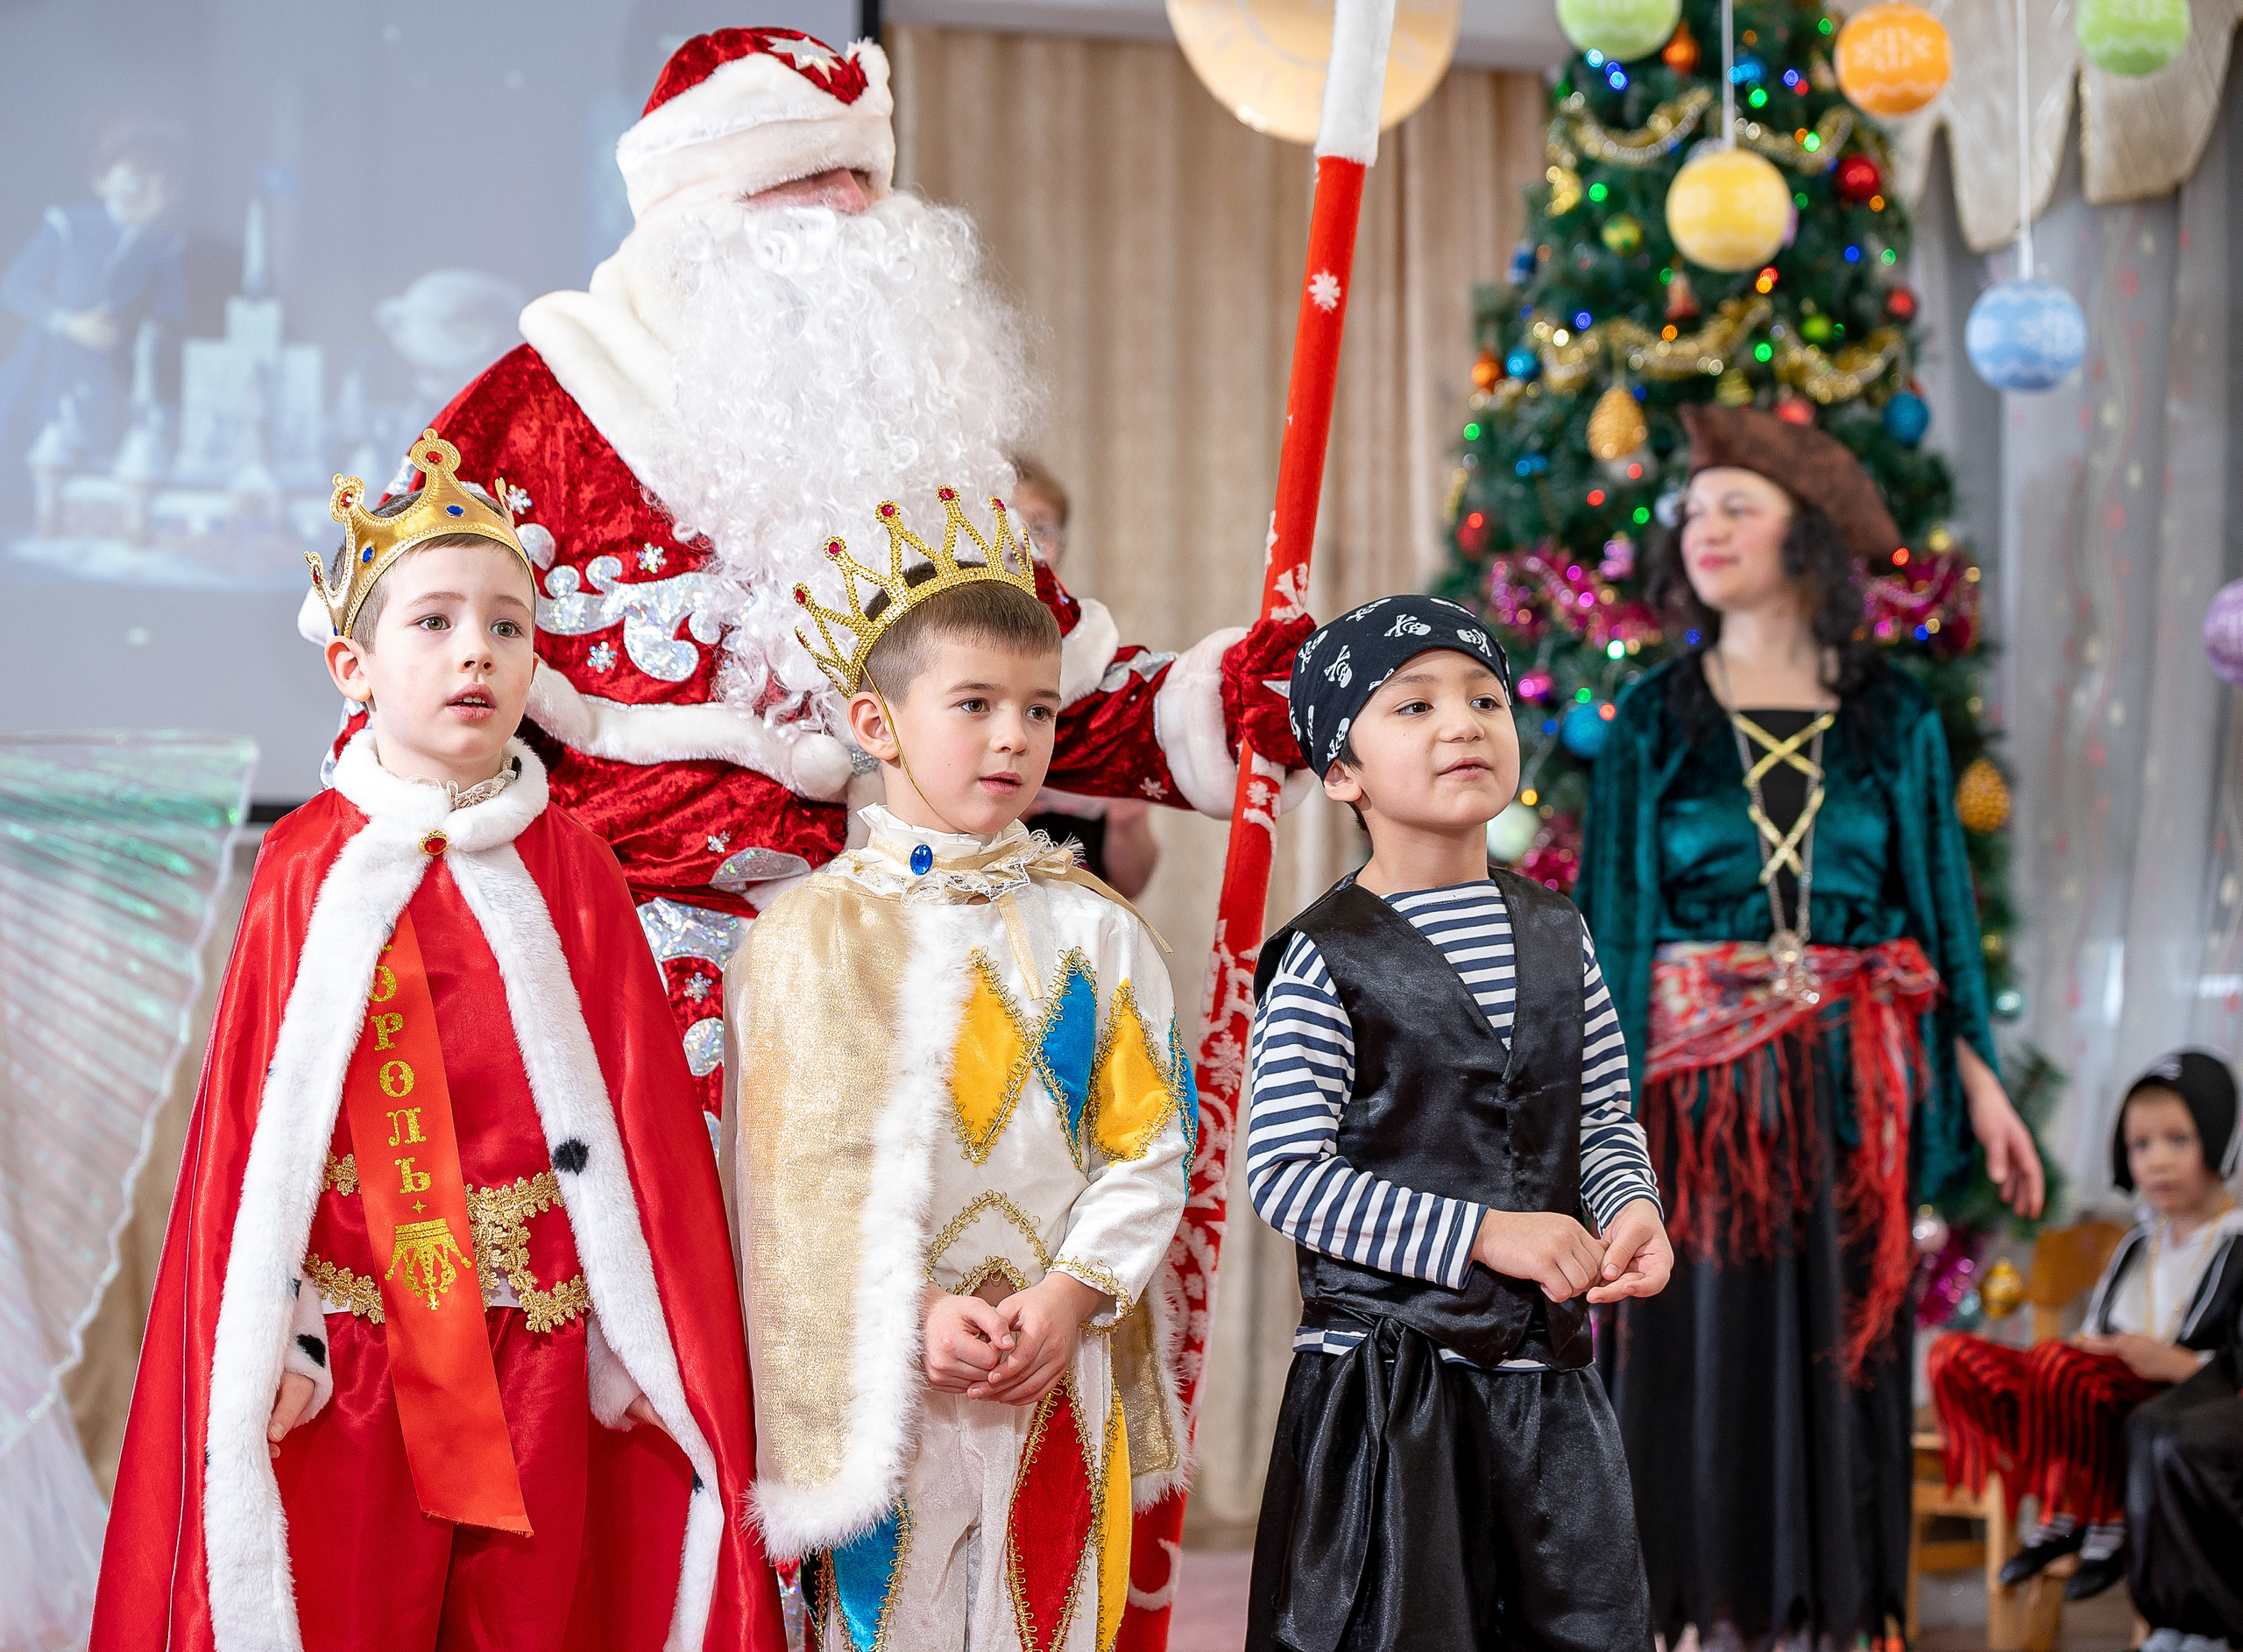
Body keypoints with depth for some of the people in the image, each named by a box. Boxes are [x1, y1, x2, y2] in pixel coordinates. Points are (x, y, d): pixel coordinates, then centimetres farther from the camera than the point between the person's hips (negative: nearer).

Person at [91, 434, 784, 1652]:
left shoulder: (568, 869, 3)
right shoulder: (309, 866, 0)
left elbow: (634, 1119, 2)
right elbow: (261, 1116, -2)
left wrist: (639, 1343, -2)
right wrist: (275, 1341, -8)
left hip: (541, 1350, 1)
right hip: (355, 1337, -1)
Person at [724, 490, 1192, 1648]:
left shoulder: (1094, 933, 6)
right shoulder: (806, 934, -1)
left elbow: (1150, 1145, 3)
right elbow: (800, 1174, -6)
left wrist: (1072, 1292, -11)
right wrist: (913, 1315, -15)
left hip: (1058, 1368, 2)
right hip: (877, 1375, -2)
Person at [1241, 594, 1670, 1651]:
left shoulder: (1557, 935, 8)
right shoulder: (1324, 961, -9)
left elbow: (1604, 1119, 15)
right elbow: (1284, 1176, -13)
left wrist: (1630, 1206, -7)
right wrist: (1480, 1234, -18)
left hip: (1545, 1365, 5)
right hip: (1384, 1366, -5)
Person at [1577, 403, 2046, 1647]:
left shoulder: (1891, 719, 8)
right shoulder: (1655, 720, 5)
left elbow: (1939, 905, 9)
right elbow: (1608, 914, 2)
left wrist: (1980, 1082, 2)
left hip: (1851, 1088, 1)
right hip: (1698, 1079, -1)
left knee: (1836, 1358, 3)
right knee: (1701, 1350, -2)